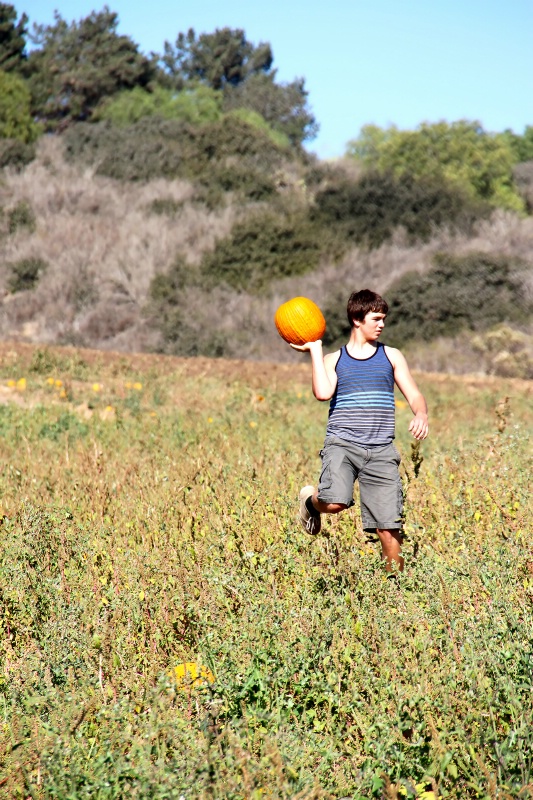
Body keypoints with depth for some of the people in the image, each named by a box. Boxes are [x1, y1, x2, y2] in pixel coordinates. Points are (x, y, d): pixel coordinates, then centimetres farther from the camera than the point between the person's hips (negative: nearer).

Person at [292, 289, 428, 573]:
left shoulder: (391, 356, 13)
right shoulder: (334, 360, 10)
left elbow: (414, 395, 7)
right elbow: (323, 393, -9)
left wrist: (421, 415, -15)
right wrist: (315, 349, -3)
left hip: (381, 451, 1)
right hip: (342, 444, -1)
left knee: (388, 527, -5)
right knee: (335, 503, -27)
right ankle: (311, 499, 8)